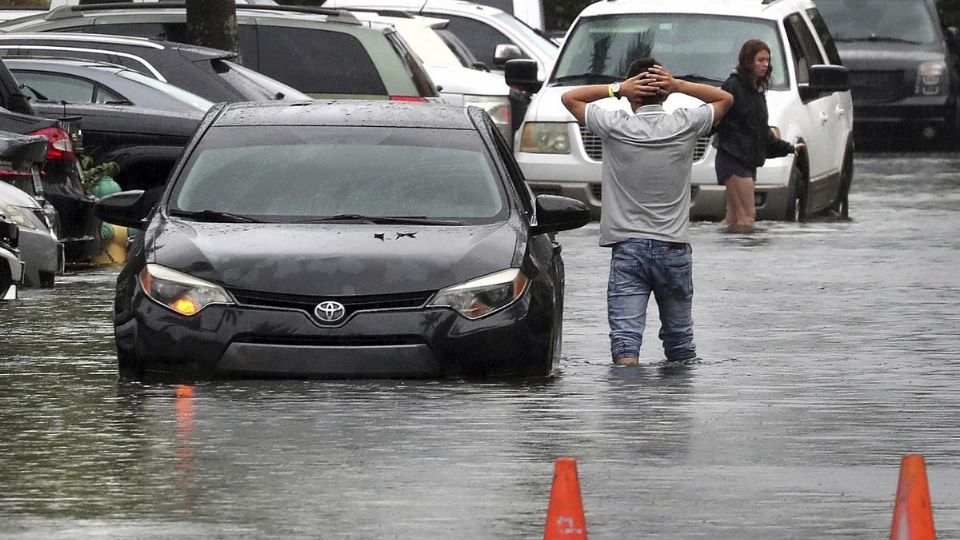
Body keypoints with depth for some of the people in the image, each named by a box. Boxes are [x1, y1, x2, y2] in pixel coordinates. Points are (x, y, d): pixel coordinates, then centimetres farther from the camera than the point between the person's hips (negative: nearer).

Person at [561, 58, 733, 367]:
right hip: (674, 248, 2)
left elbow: (569, 98, 9)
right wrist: (679, 86, 3)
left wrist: (616, 89, -1)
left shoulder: (616, 127, -6)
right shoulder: (685, 125, -1)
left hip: (627, 248, -2)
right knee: (679, 341, 16)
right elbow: (725, 99, 18)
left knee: (625, 341, -11)